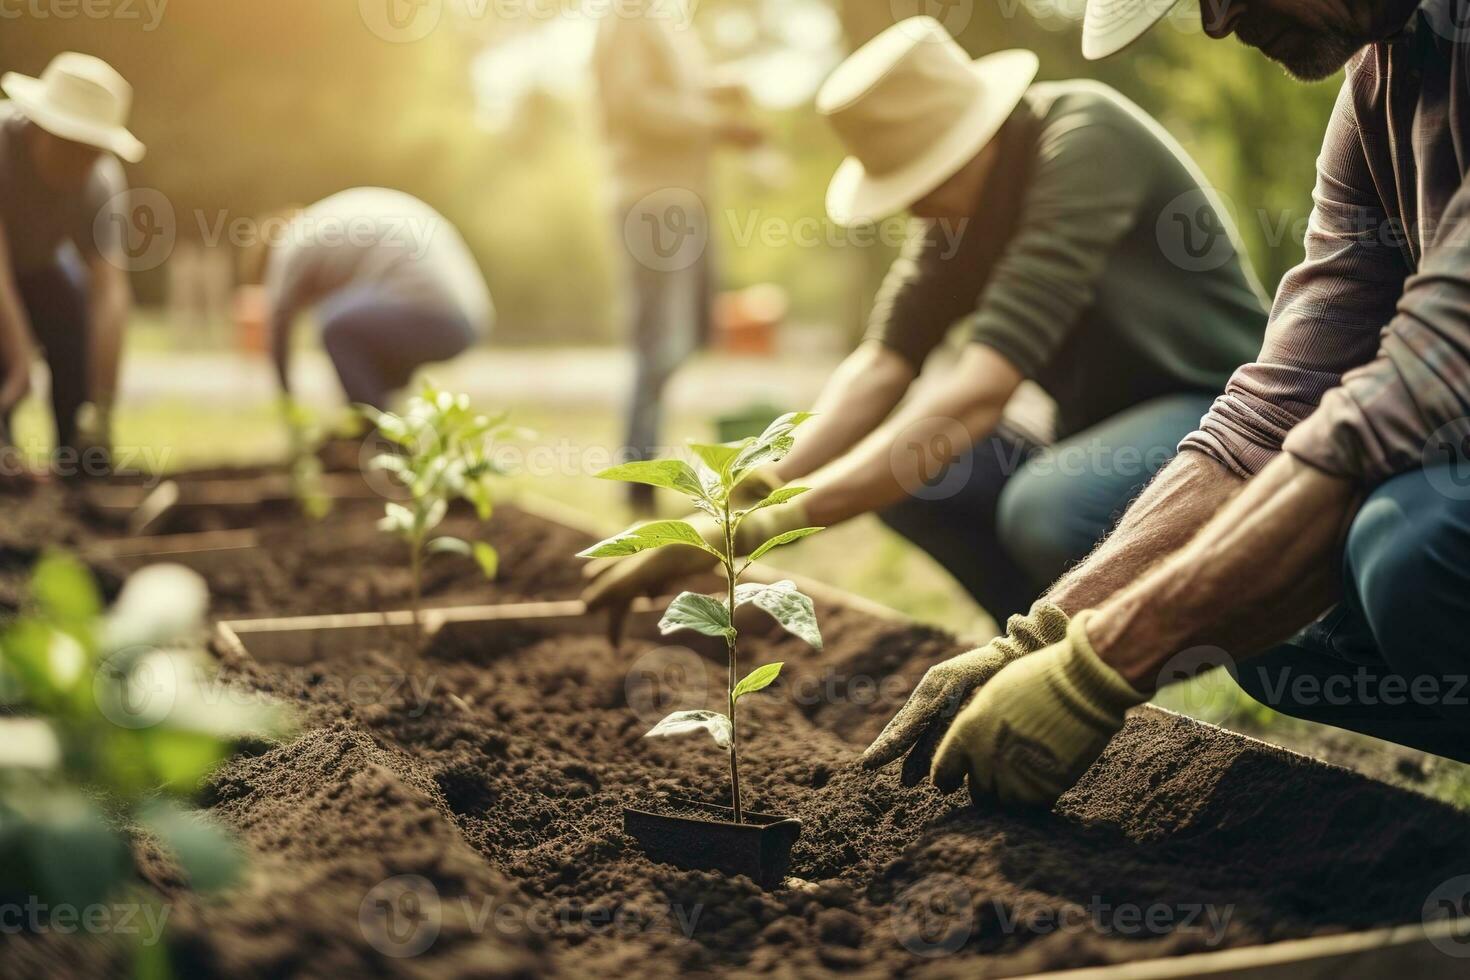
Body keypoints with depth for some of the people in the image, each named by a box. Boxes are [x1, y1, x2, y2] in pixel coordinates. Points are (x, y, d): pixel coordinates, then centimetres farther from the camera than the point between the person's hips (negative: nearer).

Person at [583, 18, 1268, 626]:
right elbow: (882, 367, -7)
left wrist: (785, 516, -36)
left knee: (1045, 509, -34)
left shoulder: (1084, 142, -25)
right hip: (1109, 424, 8)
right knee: (900, 466, -8)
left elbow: (980, 391, -33)